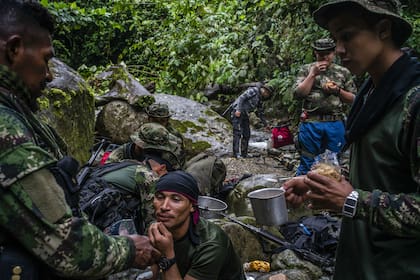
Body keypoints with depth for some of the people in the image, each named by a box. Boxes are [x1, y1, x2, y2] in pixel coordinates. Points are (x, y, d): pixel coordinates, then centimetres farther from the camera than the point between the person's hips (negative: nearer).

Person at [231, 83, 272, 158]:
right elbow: (241, 97, -17)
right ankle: (236, 153, -16)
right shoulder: (254, 91, -8)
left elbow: (260, 113, 25)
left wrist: (265, 124, 28)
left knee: (247, 134, 8)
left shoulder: (260, 99, 17)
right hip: (237, 112, -9)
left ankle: (244, 153, 14)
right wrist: (238, 110, -25)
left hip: (245, 114, 9)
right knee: (238, 132, -14)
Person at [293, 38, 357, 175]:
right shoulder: (306, 70, 7)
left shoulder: (343, 72, 10)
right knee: (307, 163, 5)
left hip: (335, 124, 2)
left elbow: (353, 99, 10)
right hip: (311, 123, -1)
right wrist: (313, 74, -8)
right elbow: (297, 94, -4)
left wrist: (338, 91, -8)